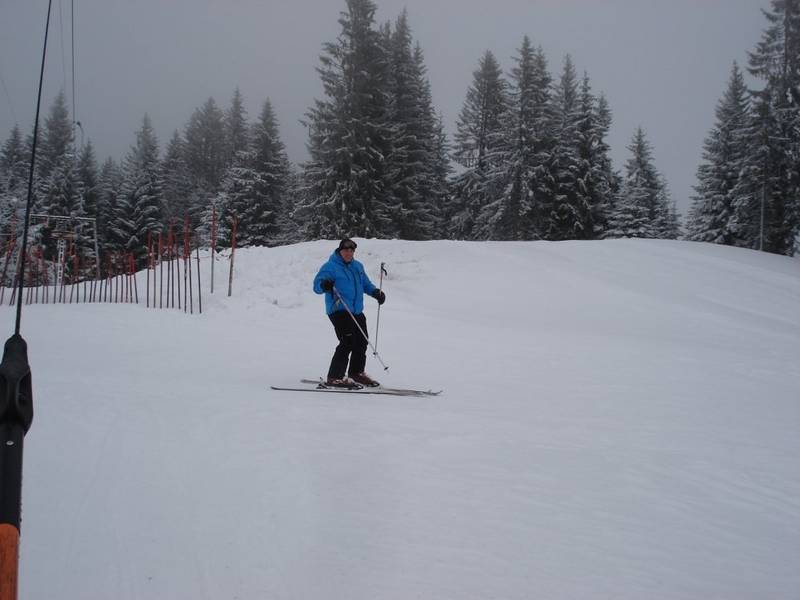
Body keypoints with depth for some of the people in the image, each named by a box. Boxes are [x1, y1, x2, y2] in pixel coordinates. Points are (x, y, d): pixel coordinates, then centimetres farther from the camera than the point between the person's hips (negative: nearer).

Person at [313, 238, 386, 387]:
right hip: (338, 311, -8)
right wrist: (324, 285, -37)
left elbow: (365, 283, 28)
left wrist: (375, 292, 10)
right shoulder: (330, 266, -6)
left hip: (357, 312, 8)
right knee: (347, 342, -18)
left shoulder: (357, 266, 17)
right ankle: (334, 377, -12)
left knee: (361, 341, 13)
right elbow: (317, 285, -14)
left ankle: (357, 372, 32)